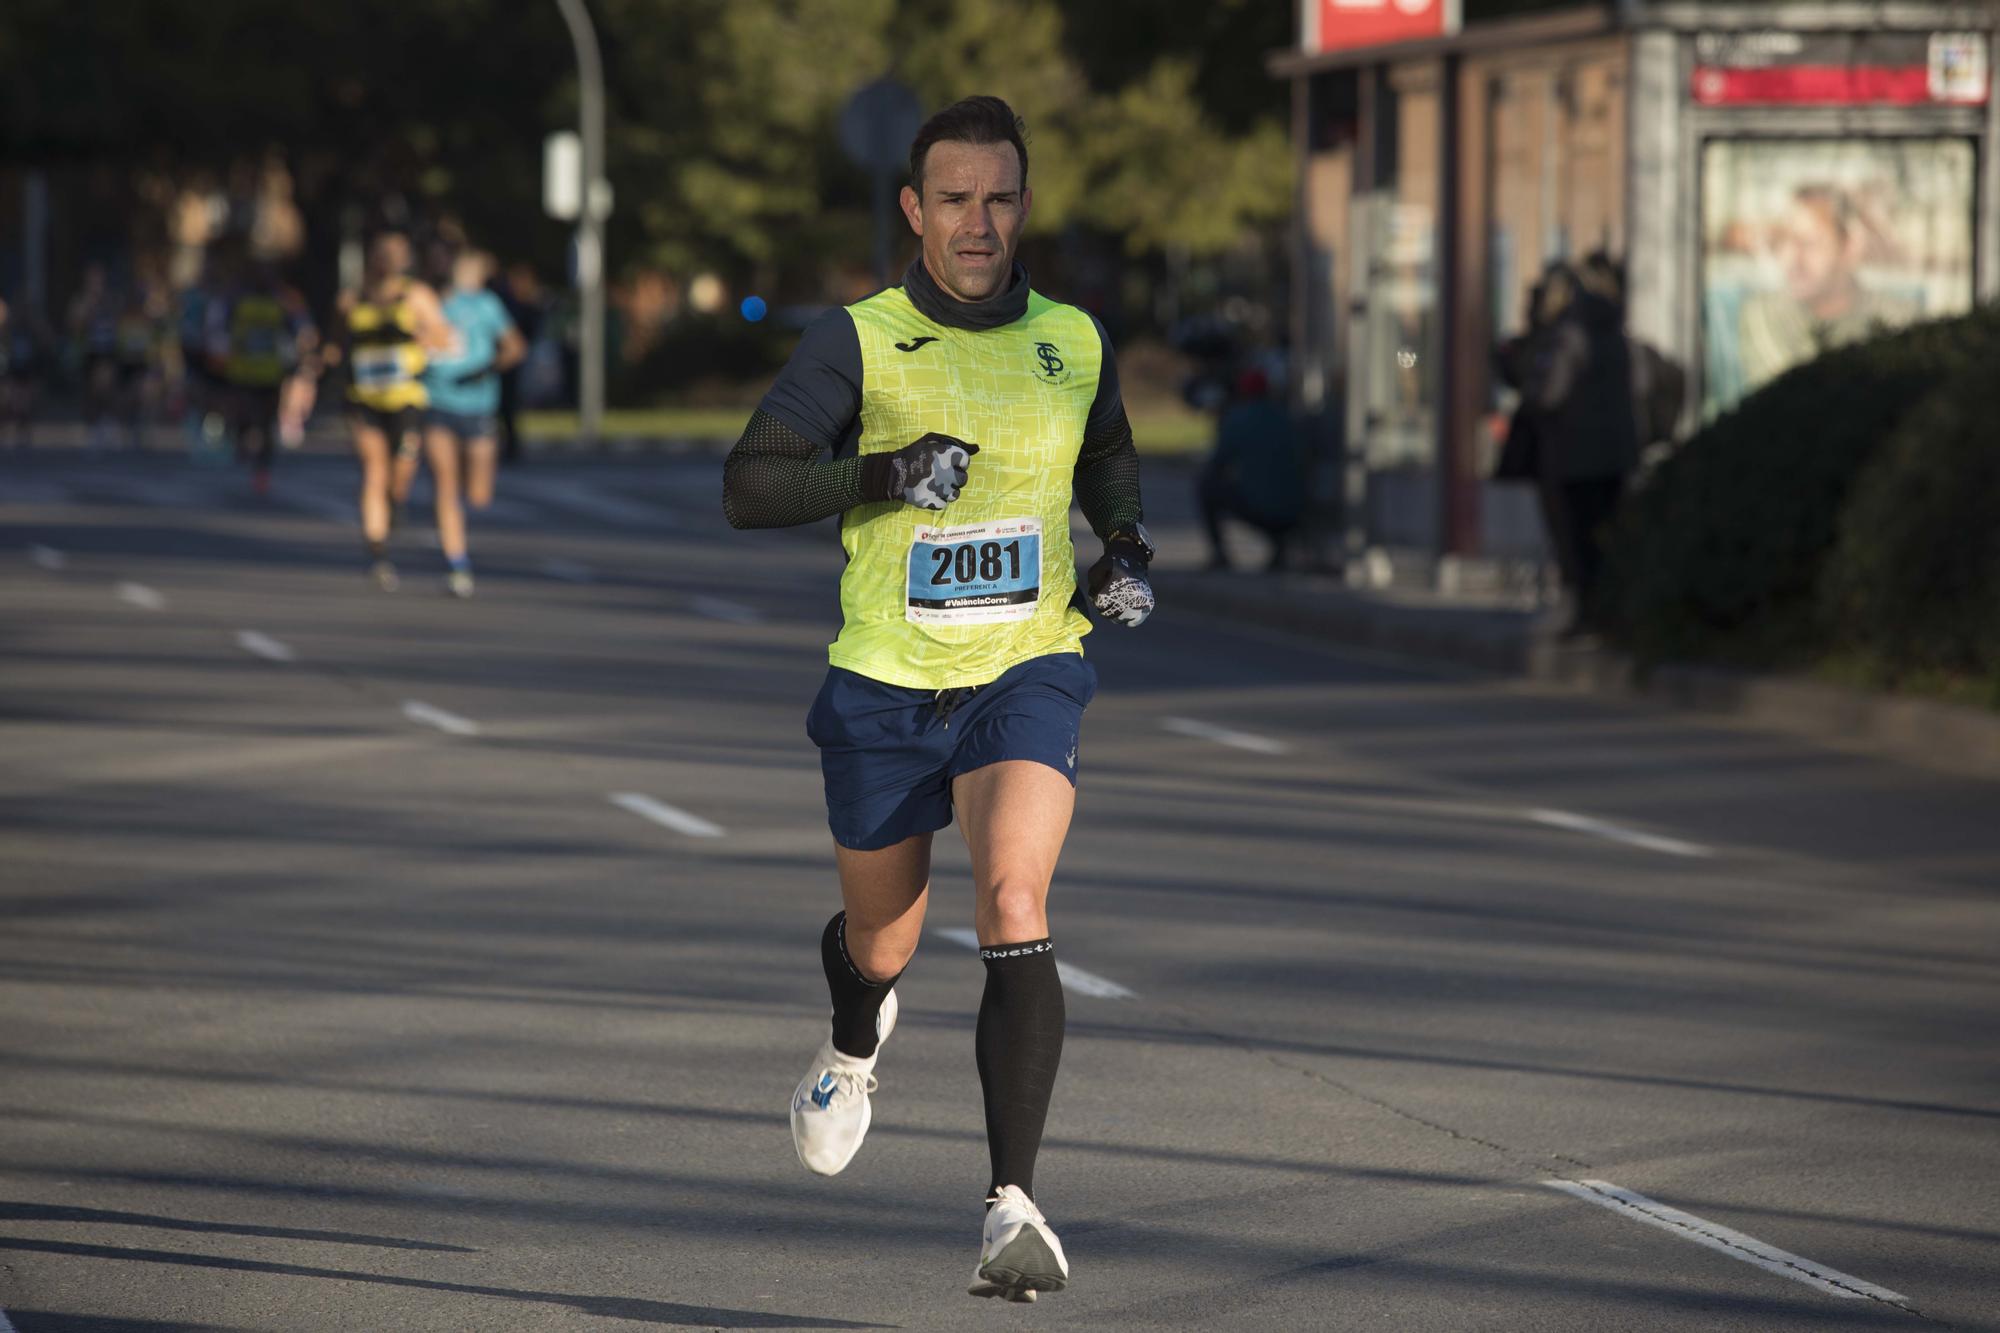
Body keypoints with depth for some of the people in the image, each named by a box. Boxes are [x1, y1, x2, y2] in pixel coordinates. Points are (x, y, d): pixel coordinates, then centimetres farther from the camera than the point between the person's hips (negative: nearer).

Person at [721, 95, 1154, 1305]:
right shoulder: (859, 342, -7)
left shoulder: (1075, 340, 2)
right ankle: (856, 1045, 55)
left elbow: (1108, 456, 24)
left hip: (1027, 674, 0)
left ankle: (1013, 1203, -26)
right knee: (880, 946, 16)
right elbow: (747, 488, -16)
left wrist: (1129, 549, 5)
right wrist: (881, 475, -30)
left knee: (1016, 913, -24)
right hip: (884, 685, 0)